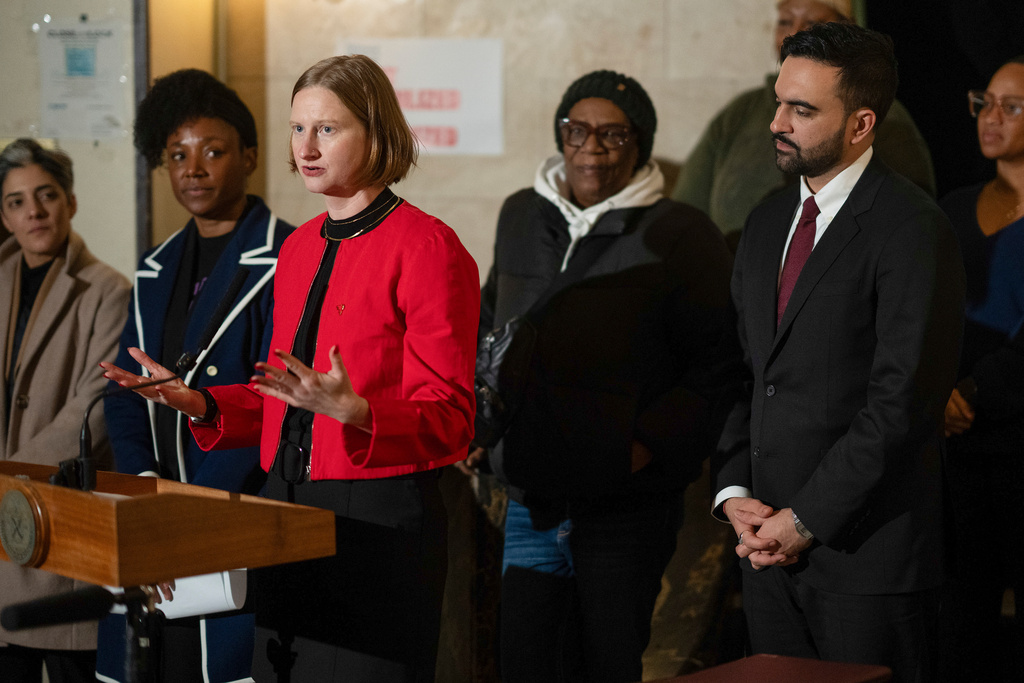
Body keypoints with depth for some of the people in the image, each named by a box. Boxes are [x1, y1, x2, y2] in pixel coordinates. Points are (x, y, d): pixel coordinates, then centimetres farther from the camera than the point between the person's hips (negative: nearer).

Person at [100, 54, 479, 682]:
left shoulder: (427, 247, -11)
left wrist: (354, 411, -31)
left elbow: (448, 420, -14)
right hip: (289, 512, 7)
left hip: (381, 523, -7)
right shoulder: (299, 247, 13)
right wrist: (199, 403, 5)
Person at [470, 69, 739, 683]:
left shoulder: (681, 236, -5)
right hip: (531, 504, 5)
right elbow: (490, 328, 25)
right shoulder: (522, 217, 11)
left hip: (626, 510, -4)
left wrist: (648, 445, -14)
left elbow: (719, 366, -6)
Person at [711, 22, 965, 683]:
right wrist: (735, 493, 1)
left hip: (868, 548, -7)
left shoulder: (912, 227, -11)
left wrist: (806, 518, -14)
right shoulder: (768, 222, 13)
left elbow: (903, 400, -17)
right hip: (769, 546, 7)